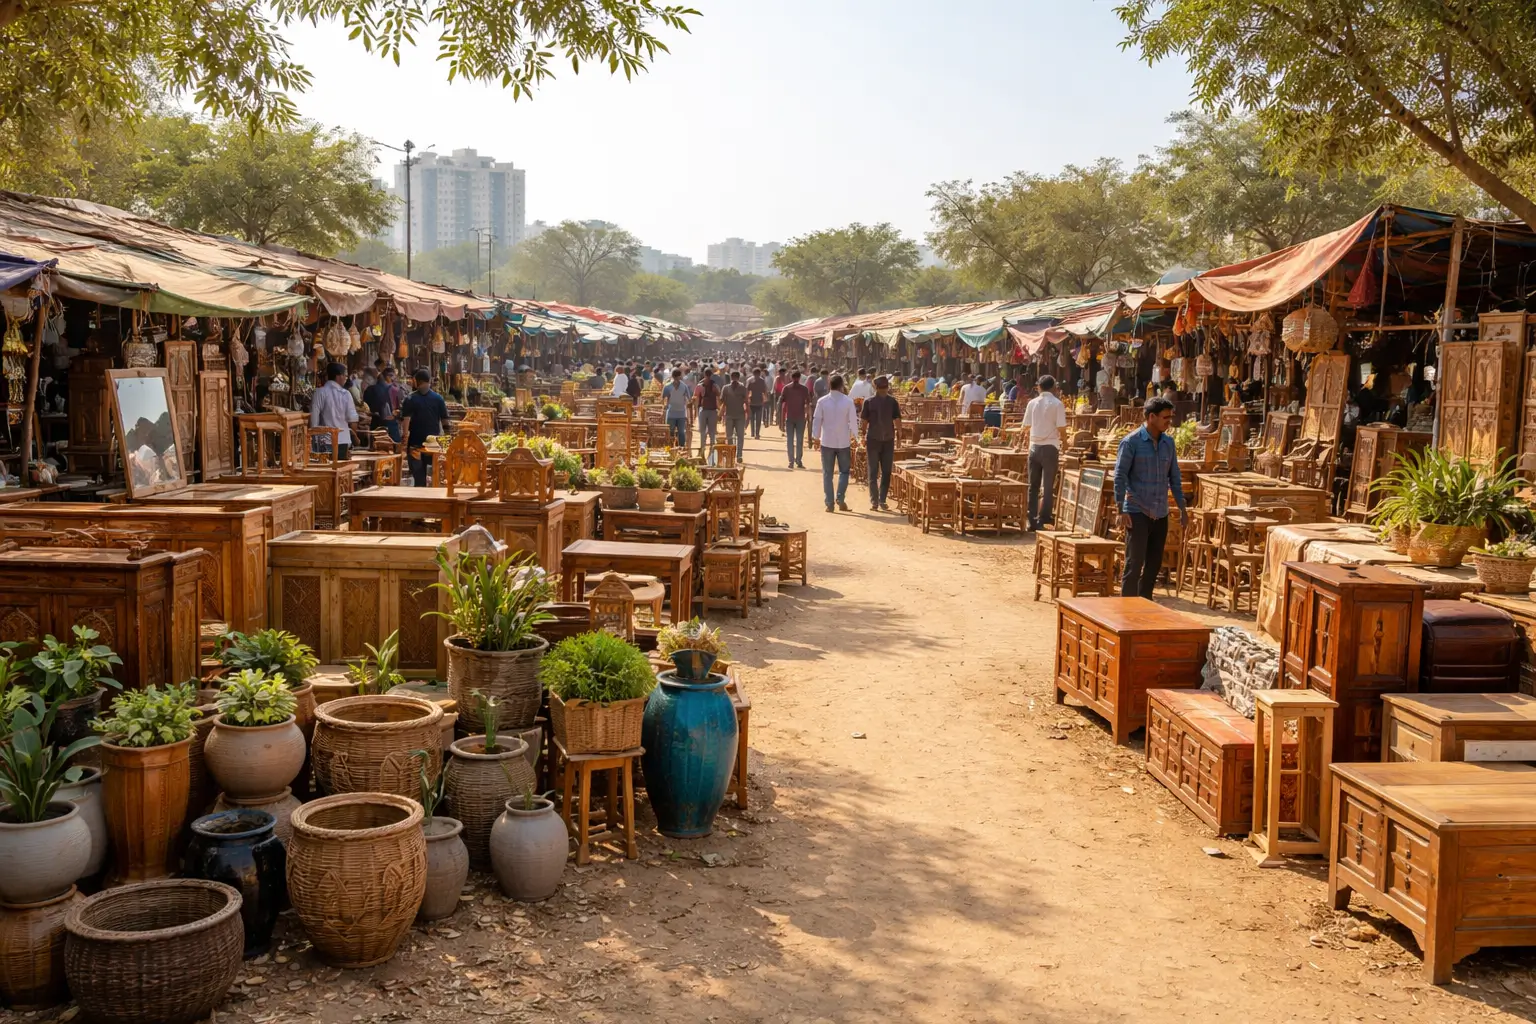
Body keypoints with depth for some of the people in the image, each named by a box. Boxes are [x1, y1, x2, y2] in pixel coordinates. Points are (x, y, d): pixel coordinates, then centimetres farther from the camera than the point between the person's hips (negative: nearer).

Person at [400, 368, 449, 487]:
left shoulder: (410, 399, -7)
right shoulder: (438, 398, -3)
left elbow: (405, 422, -13)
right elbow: (445, 420, -1)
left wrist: (405, 443, -11)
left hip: (415, 443, -1)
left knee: (419, 476, 5)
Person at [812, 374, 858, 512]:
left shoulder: (822, 401, -6)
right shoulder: (848, 401, -8)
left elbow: (817, 420, -2)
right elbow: (853, 421, -3)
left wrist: (816, 437, 9)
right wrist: (855, 437, 10)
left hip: (827, 442, 1)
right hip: (844, 442, -1)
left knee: (827, 474, 7)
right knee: (844, 471, 13)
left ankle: (829, 503, 5)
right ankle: (841, 498, -5)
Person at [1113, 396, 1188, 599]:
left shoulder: (1168, 442, 8)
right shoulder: (1132, 441, -9)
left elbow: (1174, 476, 15)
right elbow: (1120, 476, -11)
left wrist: (1182, 508, 13)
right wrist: (1121, 510, -16)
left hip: (1161, 514, 6)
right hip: (1137, 512, -6)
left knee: (1154, 564, 10)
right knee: (1134, 563, -6)